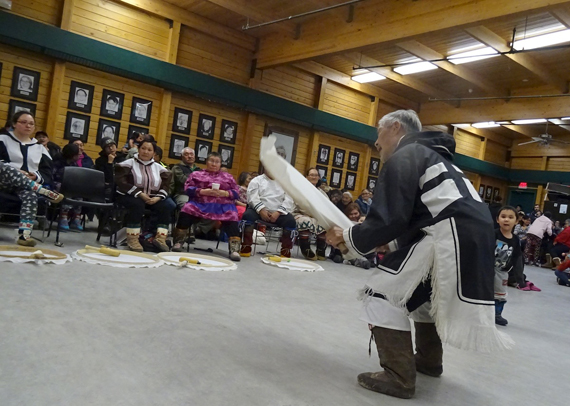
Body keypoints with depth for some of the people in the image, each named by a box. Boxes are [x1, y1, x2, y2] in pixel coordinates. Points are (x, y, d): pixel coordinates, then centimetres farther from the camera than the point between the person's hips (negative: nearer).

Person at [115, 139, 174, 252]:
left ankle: (160, 238, -20)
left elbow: (165, 185, 5)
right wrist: (140, 194, -21)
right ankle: (132, 238, -26)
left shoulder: (158, 167, 10)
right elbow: (121, 182, -12)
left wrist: (158, 197, -15)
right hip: (130, 195, -4)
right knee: (137, 204, -37)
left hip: (152, 197, 4)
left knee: (168, 205, -20)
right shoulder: (128, 164, -1)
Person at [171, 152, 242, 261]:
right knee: (187, 211, -30)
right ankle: (178, 242, -21)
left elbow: (236, 193, 15)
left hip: (223, 206, 0)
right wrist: (203, 191, -9)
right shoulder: (196, 174, 21)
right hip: (199, 203, 0)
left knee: (232, 217, -32)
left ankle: (234, 249, -35)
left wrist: (224, 193, -6)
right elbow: (188, 189, 8)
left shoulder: (228, 177, 24)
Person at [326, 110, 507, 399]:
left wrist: (348, 238, 0)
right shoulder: (428, 154, 26)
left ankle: (399, 378, -1)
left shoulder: (402, 157, -4)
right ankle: (429, 361, 39)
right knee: (421, 291, 29)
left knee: (383, 293, -3)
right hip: (474, 235, 10)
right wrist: (385, 241, 21)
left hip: (450, 237, -10)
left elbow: (388, 219, -13)